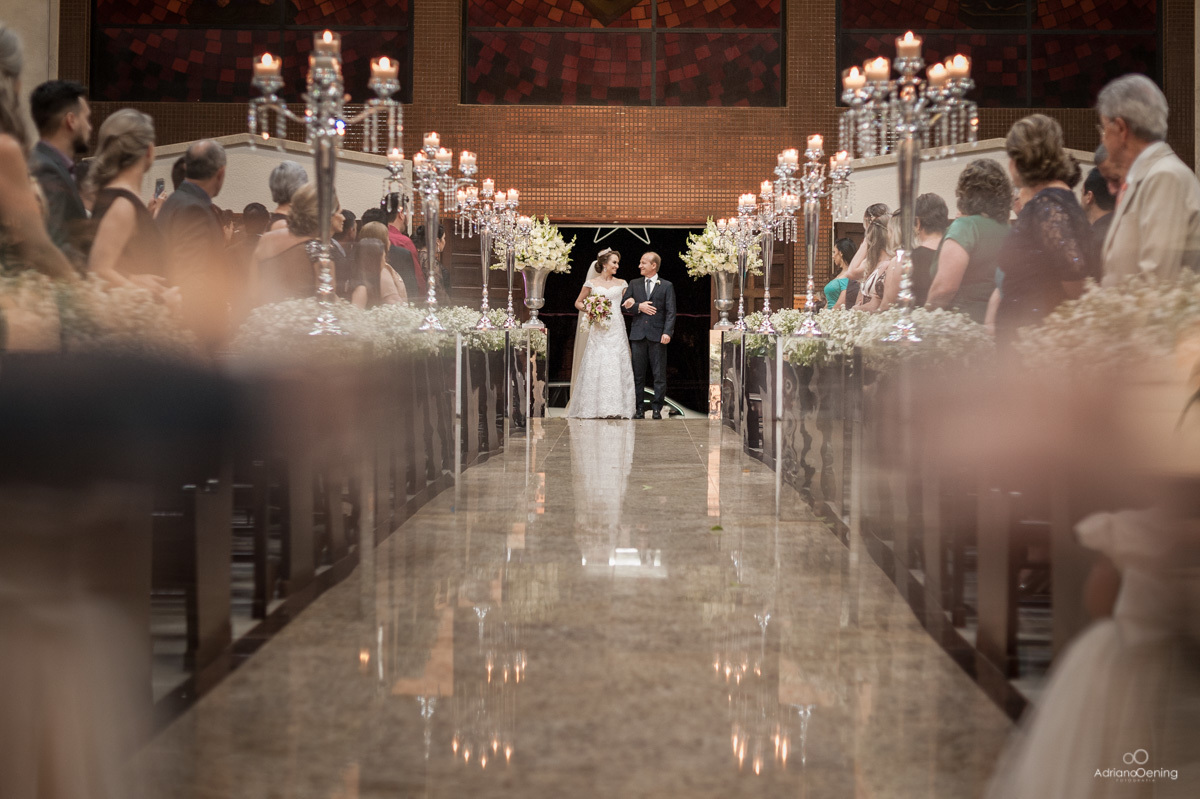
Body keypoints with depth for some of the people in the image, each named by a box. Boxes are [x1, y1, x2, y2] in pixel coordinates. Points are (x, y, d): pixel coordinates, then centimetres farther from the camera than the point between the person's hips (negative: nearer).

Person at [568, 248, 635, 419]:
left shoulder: (621, 283, 11)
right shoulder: (591, 283, 5)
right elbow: (578, 302, 11)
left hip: (617, 330, 2)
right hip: (599, 330, -2)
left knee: (617, 366, -2)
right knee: (596, 366, -5)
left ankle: (616, 408, 0)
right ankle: (595, 407, 0)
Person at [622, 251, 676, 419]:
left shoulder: (667, 286, 4)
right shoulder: (634, 284, 13)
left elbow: (670, 312, -2)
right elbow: (624, 304, 8)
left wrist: (667, 332, -14)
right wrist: (638, 307, -10)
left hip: (657, 335, -3)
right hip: (638, 334, 3)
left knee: (659, 374, -1)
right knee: (638, 374, 3)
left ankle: (657, 408, 5)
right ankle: (639, 408, 8)